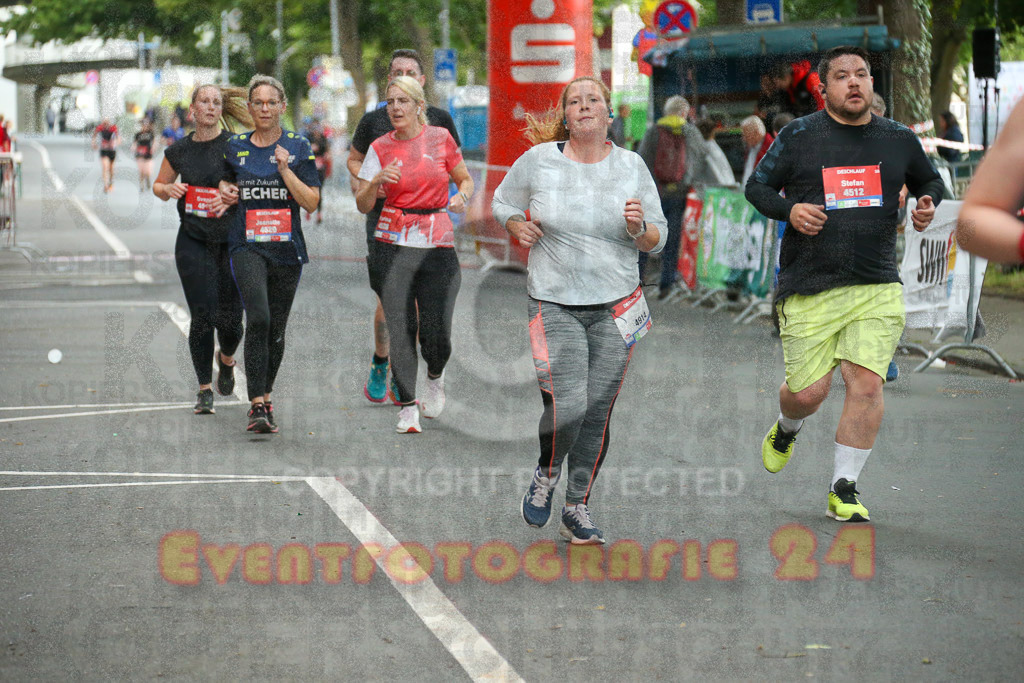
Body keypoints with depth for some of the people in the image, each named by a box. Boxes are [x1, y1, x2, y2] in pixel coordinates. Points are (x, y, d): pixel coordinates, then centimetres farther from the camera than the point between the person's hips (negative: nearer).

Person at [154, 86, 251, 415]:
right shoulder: (179, 150, 5)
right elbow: (159, 185, 19)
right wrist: (170, 190, -4)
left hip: (231, 239, -1)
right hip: (193, 242, 1)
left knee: (230, 317, -1)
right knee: (202, 316, -7)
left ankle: (226, 360, 35)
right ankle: (204, 389, 7)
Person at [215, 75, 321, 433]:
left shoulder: (298, 147, 3)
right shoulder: (234, 147, 6)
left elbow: (312, 201, -3)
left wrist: (286, 170, -15)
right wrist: (226, 192, 3)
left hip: (287, 248, 1)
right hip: (247, 246, -1)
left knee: (276, 329, 8)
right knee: (258, 319, -21)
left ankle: (264, 397, 27)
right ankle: (257, 405, -22)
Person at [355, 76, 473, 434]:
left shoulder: (441, 138, 3)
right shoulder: (381, 147, 3)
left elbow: (466, 179, 15)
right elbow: (362, 205, 2)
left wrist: (462, 197, -7)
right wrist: (376, 182, -17)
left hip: (438, 243, 0)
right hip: (395, 243, 0)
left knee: (436, 331, -5)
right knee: (400, 329, -6)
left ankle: (435, 377, 30)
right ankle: (408, 407, 3)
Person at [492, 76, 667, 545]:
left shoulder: (632, 167, 3)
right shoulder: (538, 160, -1)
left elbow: (657, 241, 7)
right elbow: (502, 203, 15)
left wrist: (640, 227, -15)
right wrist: (517, 226, -6)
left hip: (616, 307, 2)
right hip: (554, 305, -2)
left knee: (597, 413, 3)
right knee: (567, 405, -17)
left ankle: (577, 510, 18)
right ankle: (547, 472, 15)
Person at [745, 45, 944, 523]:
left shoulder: (899, 140, 9)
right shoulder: (799, 137, 2)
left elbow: (929, 181, 26)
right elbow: (757, 186, 9)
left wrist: (927, 204, 3)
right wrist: (789, 210, -10)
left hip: (877, 288, 2)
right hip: (809, 290, -1)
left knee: (867, 383, -13)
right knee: (808, 392, -3)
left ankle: (843, 490, 0)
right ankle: (786, 431, 36)